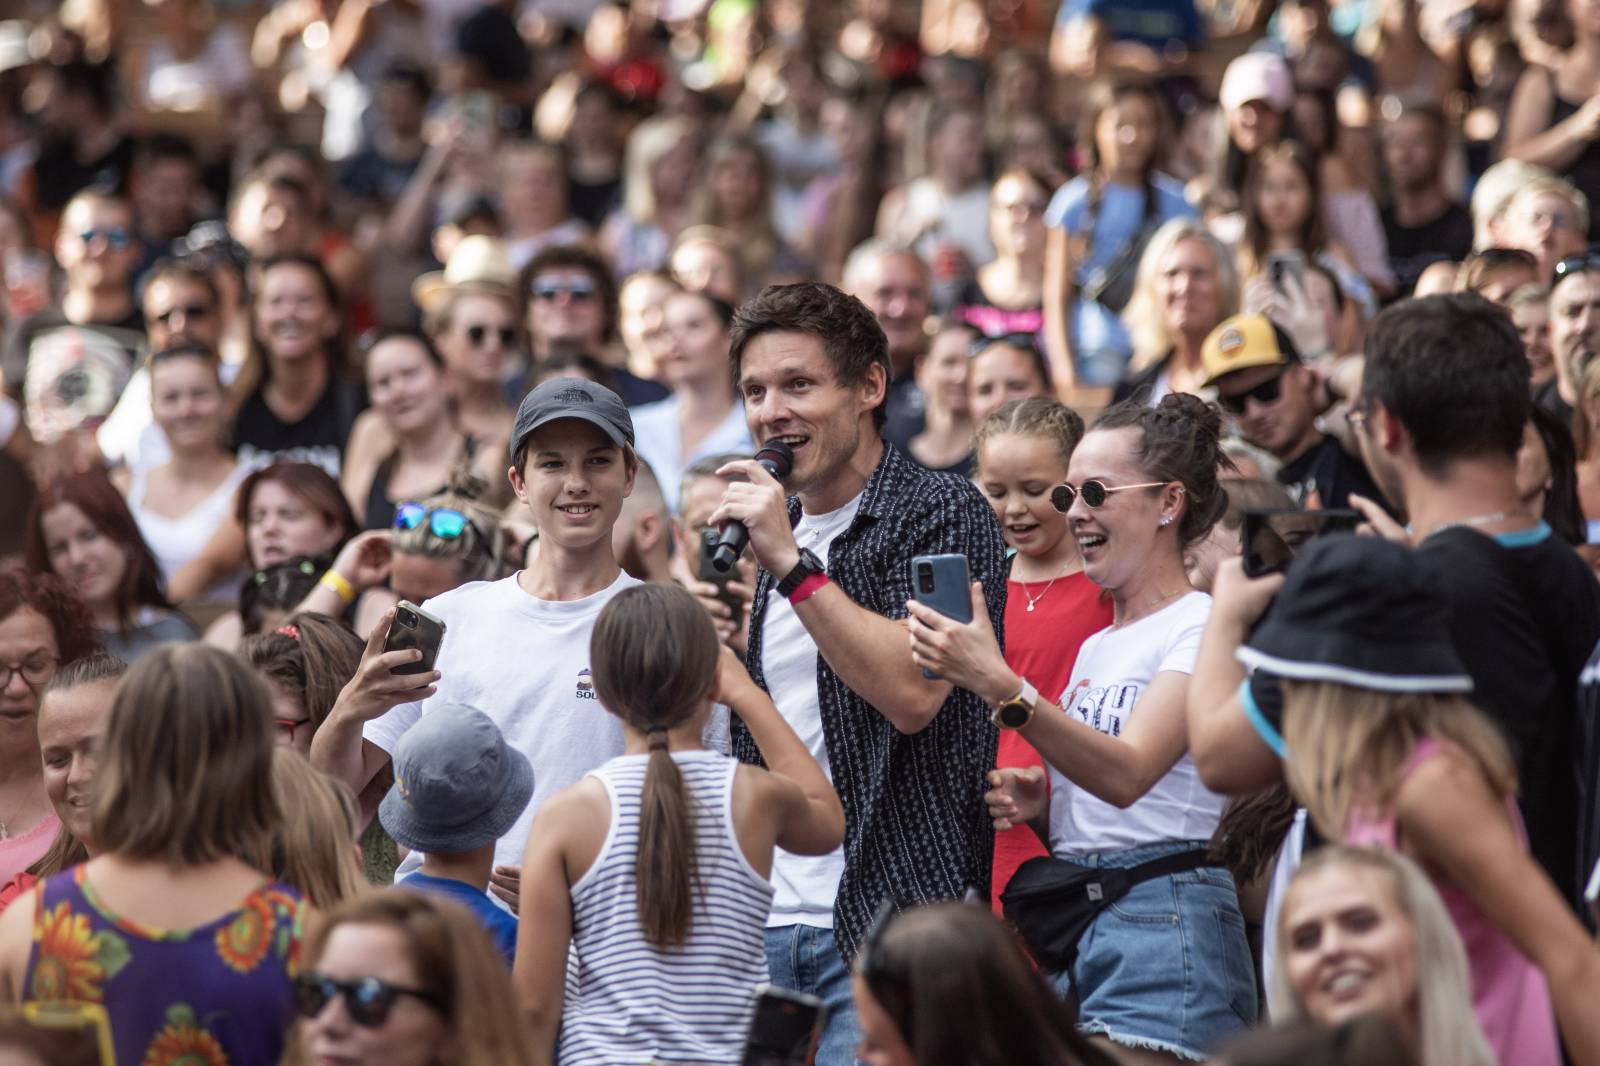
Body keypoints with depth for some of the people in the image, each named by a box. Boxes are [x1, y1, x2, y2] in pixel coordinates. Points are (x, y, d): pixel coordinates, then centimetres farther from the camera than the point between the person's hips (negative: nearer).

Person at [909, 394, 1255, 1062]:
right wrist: (1040, 809, 4)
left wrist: (1001, 687, -30)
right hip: (1067, 923, 8)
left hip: (1162, 918, -8)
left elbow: (1129, 773, -21)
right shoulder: (1093, 647, 20)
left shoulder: (1202, 627, -6)